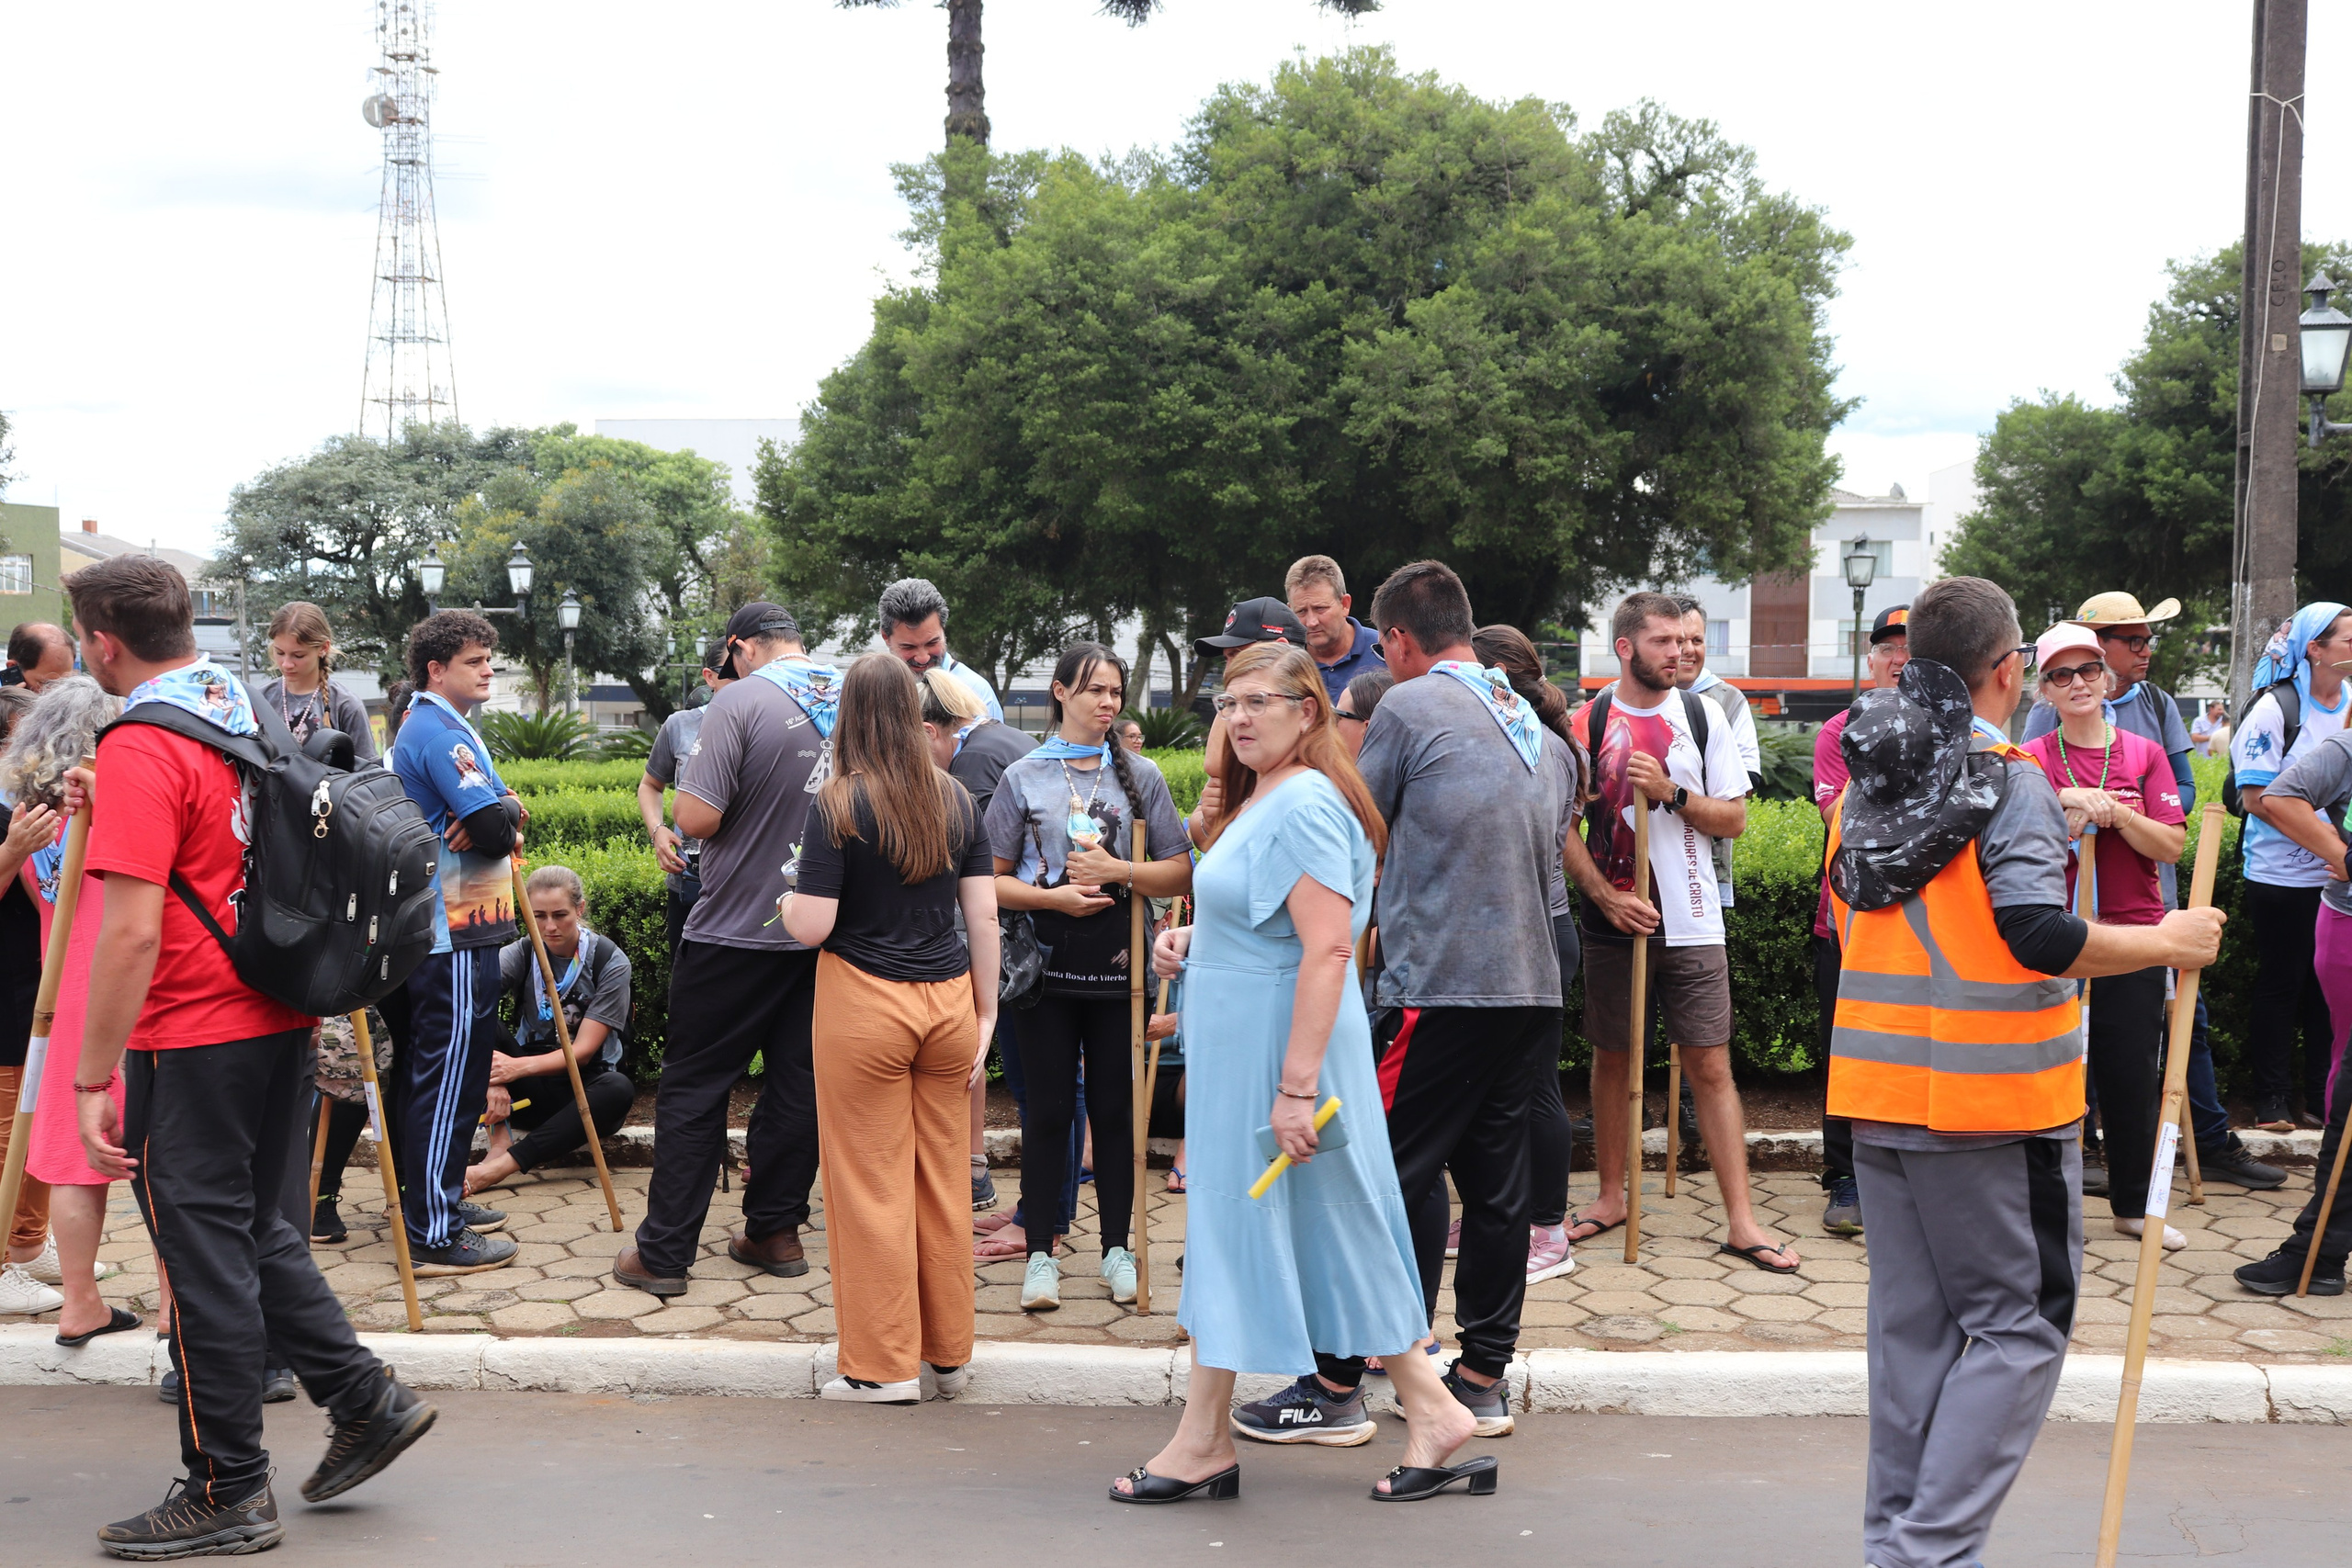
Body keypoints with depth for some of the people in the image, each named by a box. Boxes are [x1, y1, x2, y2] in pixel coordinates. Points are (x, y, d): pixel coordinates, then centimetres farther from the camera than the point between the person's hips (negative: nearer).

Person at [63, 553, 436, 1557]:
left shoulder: (140, 750, -17)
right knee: (254, 1229, 20)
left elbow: (133, 930, -23)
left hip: (193, 1038, -8)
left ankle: (227, 1495, 9)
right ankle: (365, 1400, 20)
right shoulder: (241, 720, 10)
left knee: (204, 1254, 0)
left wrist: (95, 1078, -20)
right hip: (279, 1020, 9)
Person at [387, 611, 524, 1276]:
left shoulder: (438, 726, 18)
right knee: (450, 1079, -7)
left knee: (426, 1072, 17)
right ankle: (435, 1235, -4)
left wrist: (500, 811, -6)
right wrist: (504, 813, -2)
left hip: (436, 930, 11)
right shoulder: (439, 733, -16)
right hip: (455, 937, -11)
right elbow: (496, 828, -24)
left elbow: (502, 811, 16)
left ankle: (435, 1201, 28)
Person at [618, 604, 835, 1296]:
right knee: (799, 1081, 13)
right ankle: (775, 1231, 19)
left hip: (737, 930, -5)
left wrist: (695, 775, 1)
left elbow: (696, 817, -20)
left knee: (694, 1087, 3)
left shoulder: (742, 701, -14)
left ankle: (663, 1253, 6)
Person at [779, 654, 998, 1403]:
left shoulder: (839, 805, -9)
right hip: (947, 1002, 5)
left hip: (865, 1003, -5)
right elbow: (984, 915, 6)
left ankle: (885, 1367, 9)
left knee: (871, 1184, 3)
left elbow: (811, 927, -12)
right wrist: (987, 1013, 12)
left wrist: (786, 899, 10)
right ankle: (948, 1355, 22)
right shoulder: (956, 799, 5)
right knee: (943, 1179, 12)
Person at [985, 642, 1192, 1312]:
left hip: (1118, 960, 1)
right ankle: (1040, 1252, 11)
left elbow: (1179, 873, 4)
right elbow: (991, 880, 3)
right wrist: (1054, 896, -12)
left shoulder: (1140, 774, 6)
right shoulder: (1023, 778, 4)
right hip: (1049, 961, -1)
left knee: (1113, 1106, 6)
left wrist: (1116, 871, -11)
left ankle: (1117, 1248, 17)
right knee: (1048, 1107, 3)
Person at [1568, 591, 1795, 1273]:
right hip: (1613, 921, 0)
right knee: (1613, 1061, 10)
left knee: (1711, 1066, -2)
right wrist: (1605, 897, -9)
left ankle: (1741, 1221, -1)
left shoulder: (1702, 716, 3)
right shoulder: (1588, 723, 1)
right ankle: (1611, 1197, 24)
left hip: (1692, 925, 0)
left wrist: (1671, 792, -13)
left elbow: (1734, 818, 3)